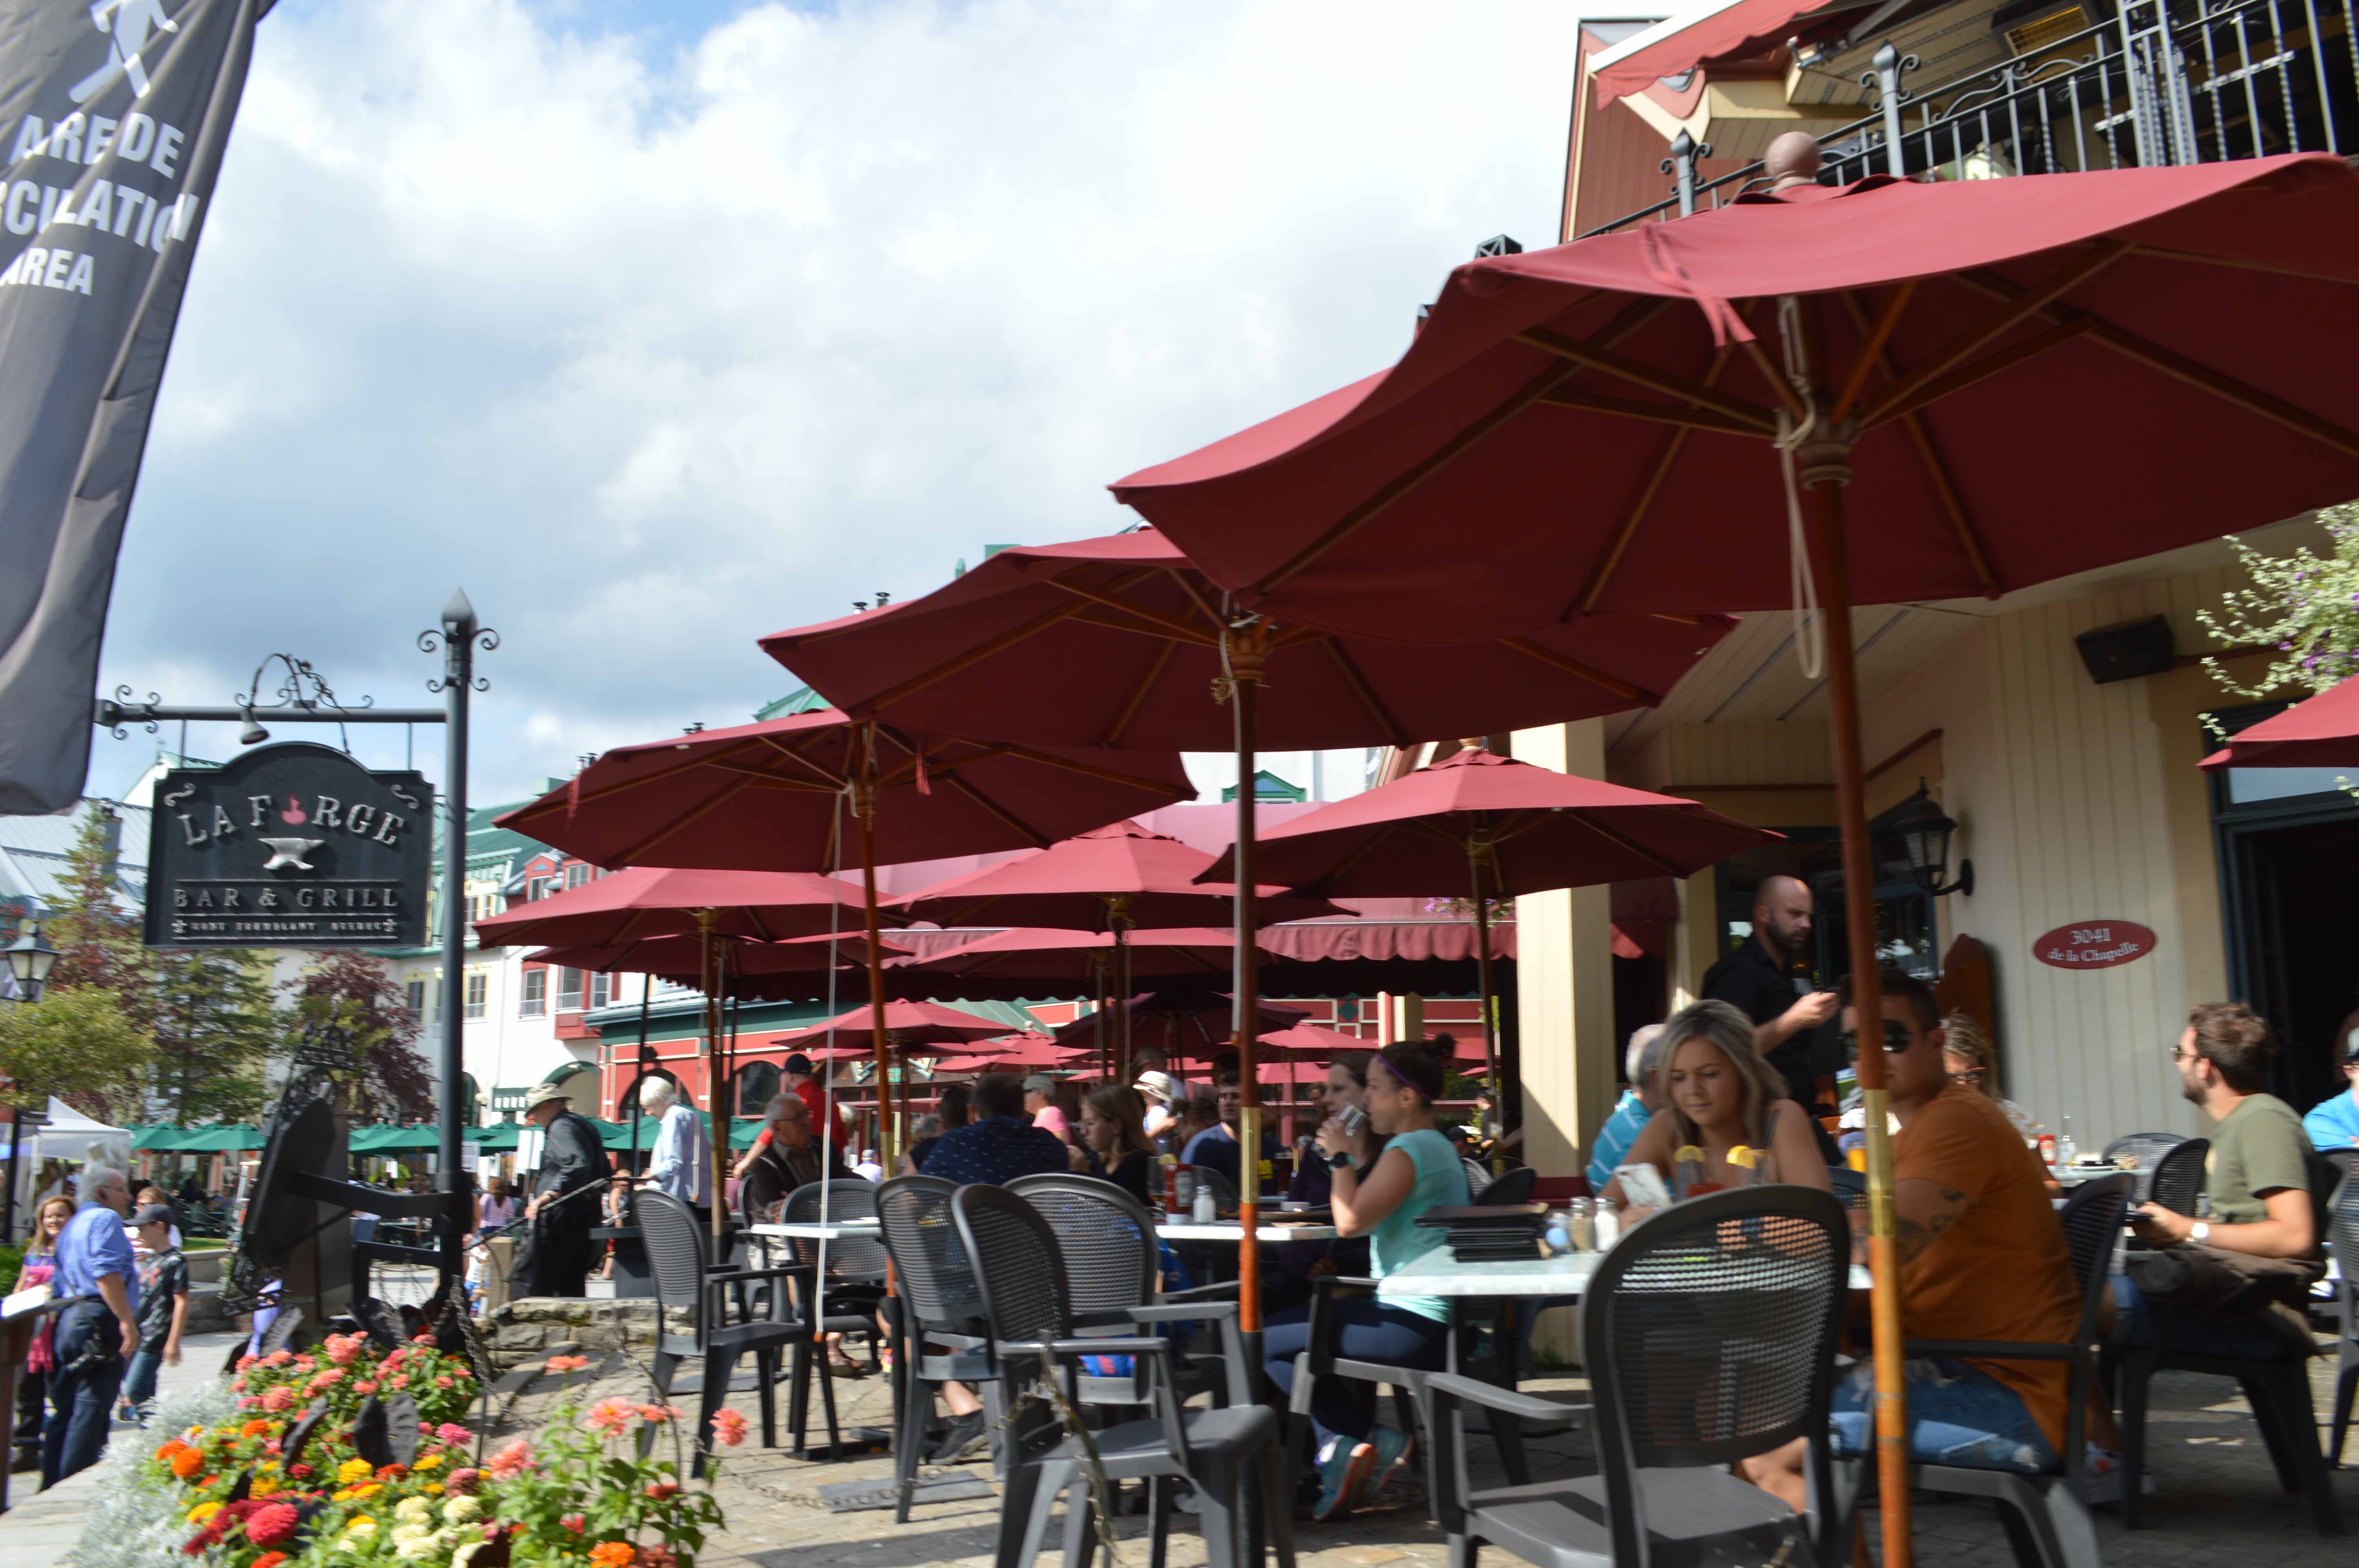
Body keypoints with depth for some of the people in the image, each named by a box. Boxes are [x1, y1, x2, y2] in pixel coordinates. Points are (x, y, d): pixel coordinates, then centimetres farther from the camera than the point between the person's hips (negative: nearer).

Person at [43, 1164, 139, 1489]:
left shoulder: (72, 1226, 25)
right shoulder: (105, 1218, -6)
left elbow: (58, 1285, 27)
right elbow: (106, 1273, -19)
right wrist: (127, 1320, -23)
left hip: (68, 1320, 10)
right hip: (100, 1322, -10)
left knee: (65, 1411, 15)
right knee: (91, 1411, -9)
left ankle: (51, 1486, 20)